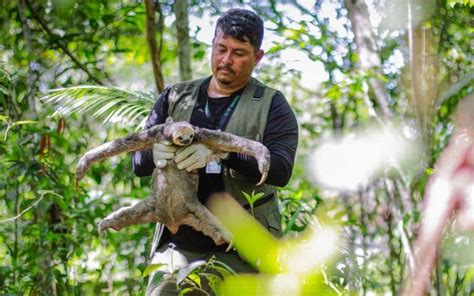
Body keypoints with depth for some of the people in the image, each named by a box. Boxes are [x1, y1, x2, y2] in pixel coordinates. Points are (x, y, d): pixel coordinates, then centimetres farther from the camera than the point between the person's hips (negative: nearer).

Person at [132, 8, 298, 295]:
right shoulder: (176, 97, 13)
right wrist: (155, 153, -18)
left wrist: (220, 151, -28)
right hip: (178, 246, 3)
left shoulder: (271, 106, 3)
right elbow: (138, 161, 8)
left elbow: (281, 169, -12)